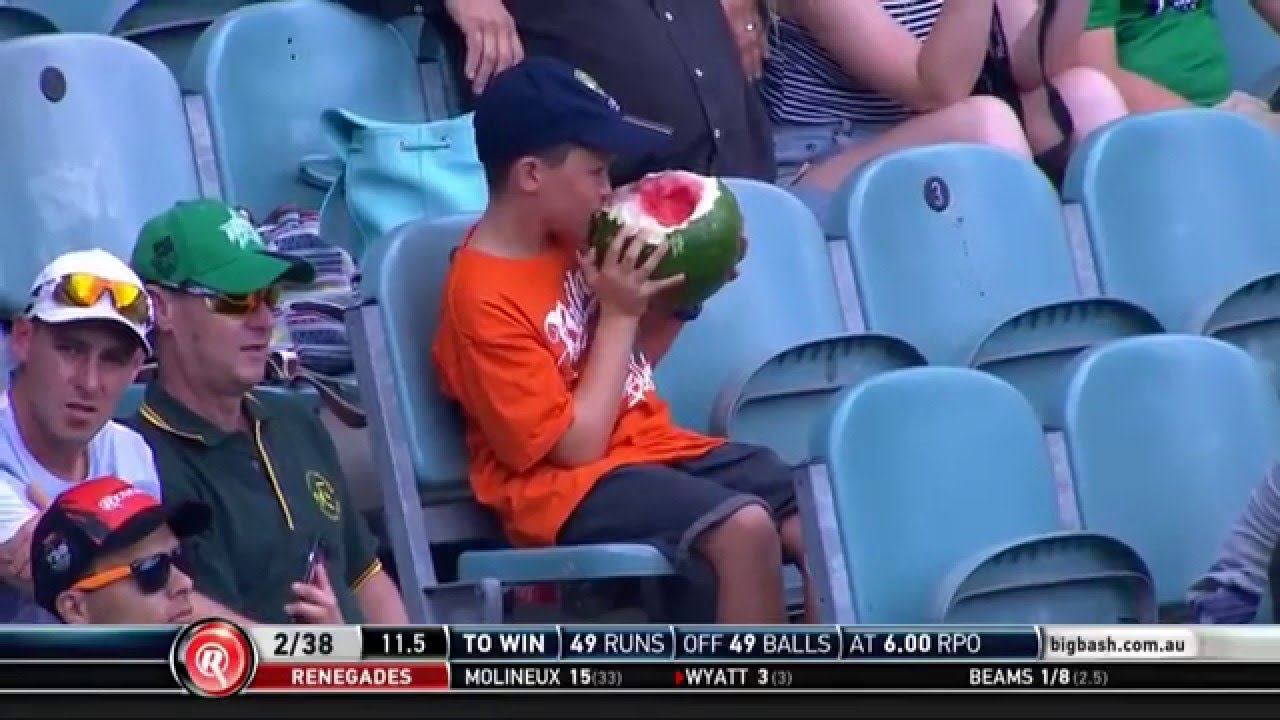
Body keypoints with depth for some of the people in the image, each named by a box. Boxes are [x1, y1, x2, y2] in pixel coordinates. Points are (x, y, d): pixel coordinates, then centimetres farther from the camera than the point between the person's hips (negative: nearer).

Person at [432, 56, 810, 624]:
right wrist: (619, 314, -14)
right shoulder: (484, 299, -17)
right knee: (743, 527, -32)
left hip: (655, 445, 8)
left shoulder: (570, 241, 7)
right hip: (569, 486, -8)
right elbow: (577, 444, -18)